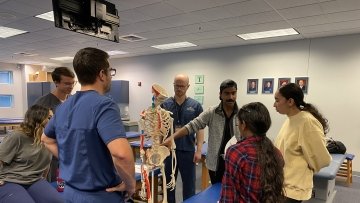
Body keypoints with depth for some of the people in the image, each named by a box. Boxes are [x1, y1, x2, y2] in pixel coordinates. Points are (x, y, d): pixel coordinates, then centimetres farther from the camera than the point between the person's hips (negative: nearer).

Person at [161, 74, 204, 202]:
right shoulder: (165, 105, 0)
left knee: (189, 183, 11)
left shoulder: (195, 106, -2)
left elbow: (199, 129, -2)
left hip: (188, 150, -1)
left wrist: (199, 150, -8)